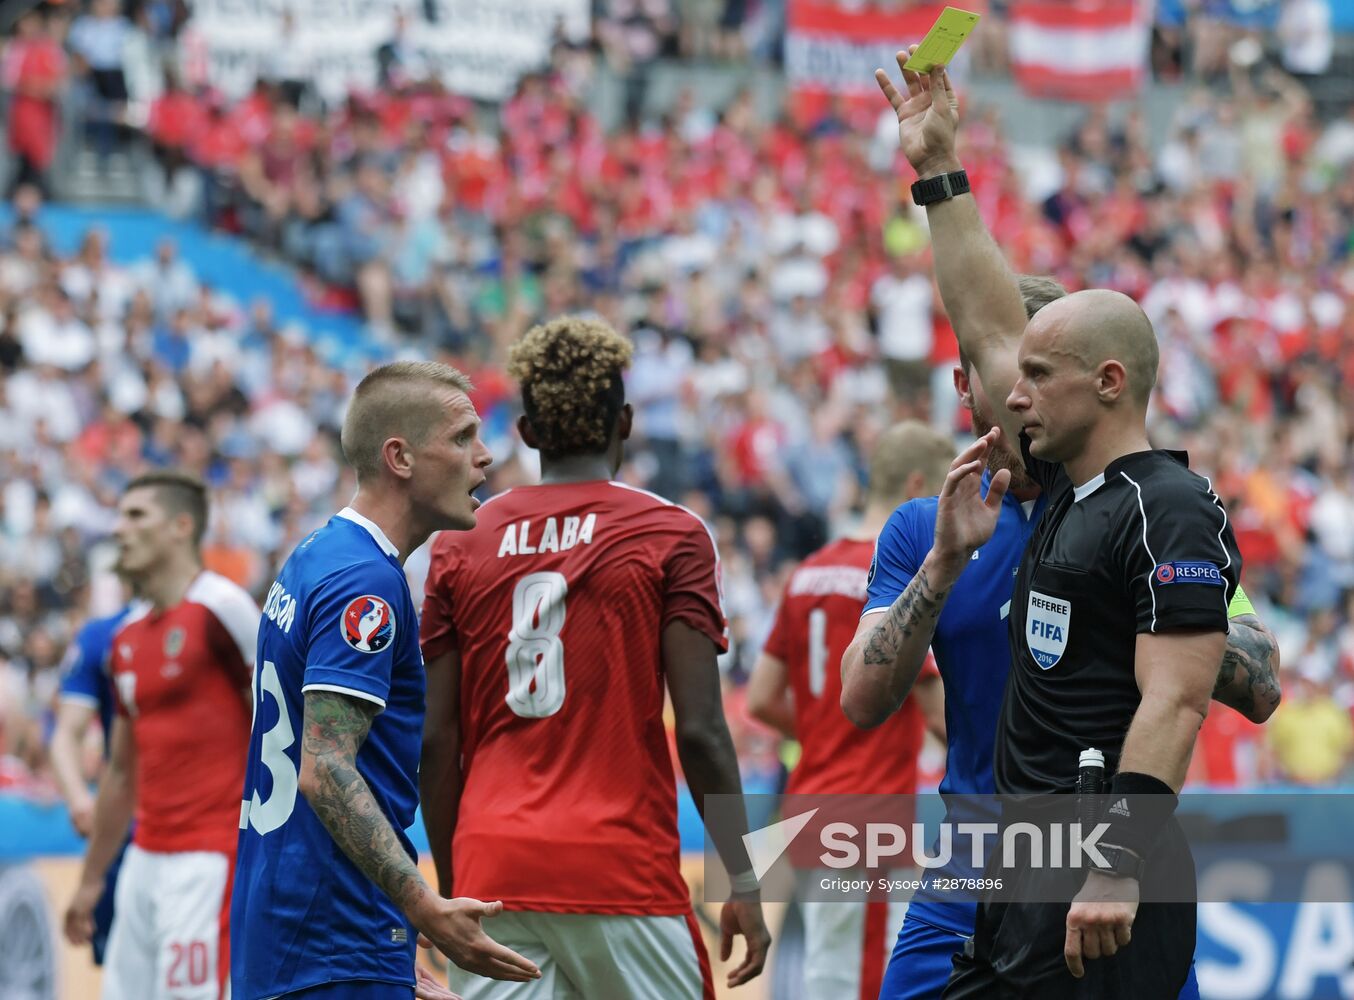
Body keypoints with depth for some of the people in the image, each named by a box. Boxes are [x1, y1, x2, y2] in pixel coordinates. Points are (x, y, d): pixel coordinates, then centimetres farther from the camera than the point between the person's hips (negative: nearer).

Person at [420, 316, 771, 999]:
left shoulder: (459, 544, 9)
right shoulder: (671, 536, 0)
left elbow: (437, 741, 6)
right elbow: (699, 731, -8)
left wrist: (450, 888, 15)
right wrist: (742, 881, -2)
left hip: (492, 869, 3)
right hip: (624, 874, -3)